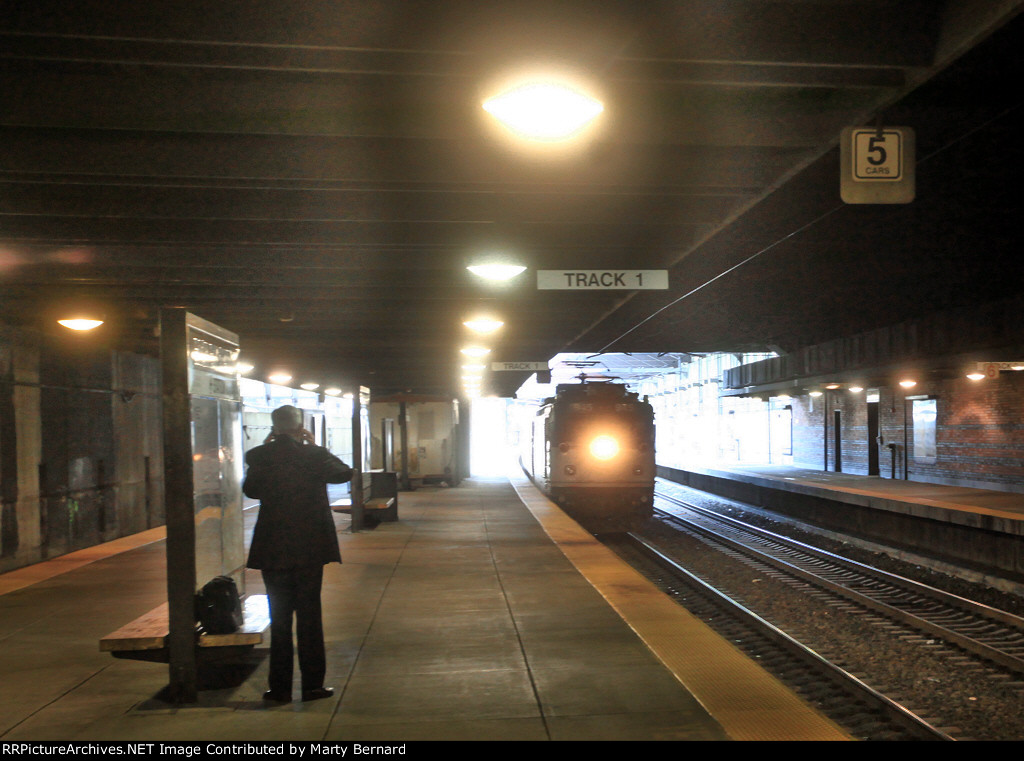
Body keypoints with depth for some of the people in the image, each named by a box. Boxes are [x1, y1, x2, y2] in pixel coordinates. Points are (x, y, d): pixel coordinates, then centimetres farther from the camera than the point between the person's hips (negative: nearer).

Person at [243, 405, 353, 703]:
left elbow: (250, 490, 12)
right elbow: (345, 473, 8)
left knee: (279, 618, 9)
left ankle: (280, 687, 12)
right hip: (310, 549, -1)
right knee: (310, 616, 8)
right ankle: (312, 684, 12)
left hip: (272, 550, 1)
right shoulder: (313, 454, -9)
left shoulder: (258, 456, -7)